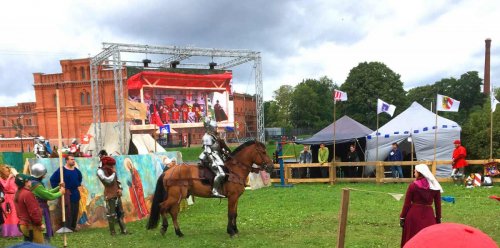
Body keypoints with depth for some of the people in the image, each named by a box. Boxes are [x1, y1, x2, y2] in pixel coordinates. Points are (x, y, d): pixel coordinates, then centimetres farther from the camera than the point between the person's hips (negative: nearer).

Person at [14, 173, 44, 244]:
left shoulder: (17, 193, 10)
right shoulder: (27, 193, -20)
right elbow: (33, 211, -21)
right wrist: (39, 224, -14)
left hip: (23, 224, 10)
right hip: (32, 225, -10)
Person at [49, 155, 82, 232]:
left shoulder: (76, 170, 9)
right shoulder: (61, 170, -10)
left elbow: (80, 177, 31)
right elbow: (52, 179, -11)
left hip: (75, 193, 6)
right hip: (67, 193, -6)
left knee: (75, 212, 8)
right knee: (68, 212, -7)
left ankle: (73, 227, 18)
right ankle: (67, 227, -1)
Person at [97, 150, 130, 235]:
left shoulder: (111, 170, 11)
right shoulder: (100, 171, -12)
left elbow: (117, 180, 18)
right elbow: (108, 181, -25)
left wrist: (120, 188, 1)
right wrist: (114, 172, -12)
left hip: (117, 194, 8)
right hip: (110, 195, -8)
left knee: (120, 212, 11)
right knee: (111, 214, -4)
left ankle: (123, 230, 18)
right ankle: (112, 232, 7)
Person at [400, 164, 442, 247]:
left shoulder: (412, 186, -9)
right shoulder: (435, 187, -1)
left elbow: (407, 204, -6)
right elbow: (438, 205, 4)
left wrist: (402, 217, 2)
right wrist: (438, 219, 15)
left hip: (414, 214, -1)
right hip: (429, 215, 2)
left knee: (412, 240, 11)